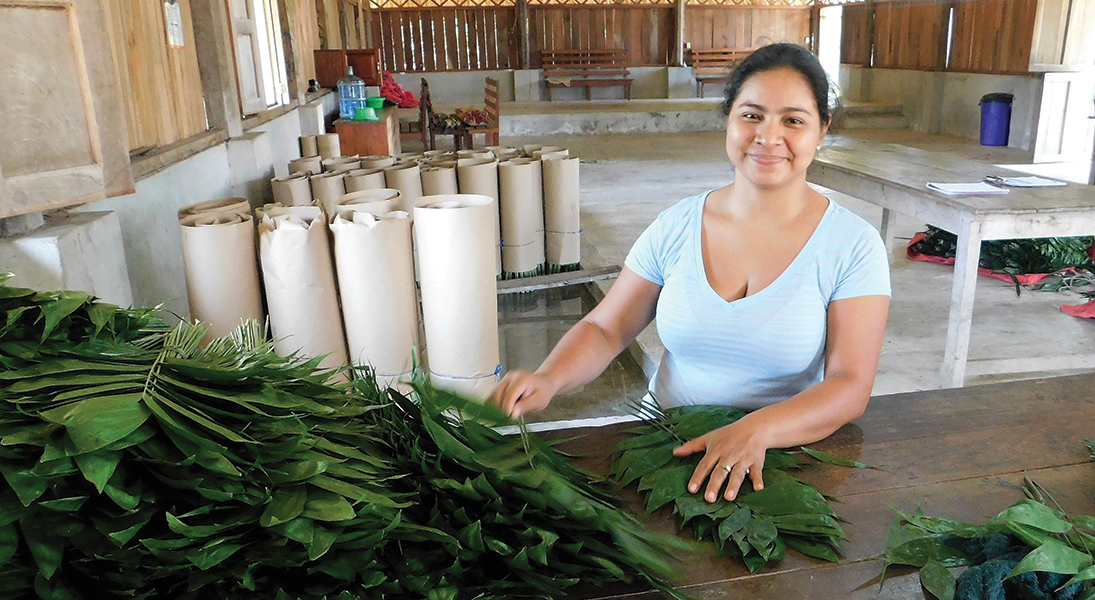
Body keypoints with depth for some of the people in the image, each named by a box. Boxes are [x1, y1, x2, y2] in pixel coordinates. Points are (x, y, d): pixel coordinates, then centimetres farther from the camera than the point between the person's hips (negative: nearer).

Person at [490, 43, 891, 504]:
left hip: (788, 454, -2)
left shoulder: (853, 245, -5)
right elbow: (605, 329, 6)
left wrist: (757, 430, -29)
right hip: (664, 444, 3)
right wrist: (547, 379, -15)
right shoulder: (676, 227, 2)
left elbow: (850, 387, -11)